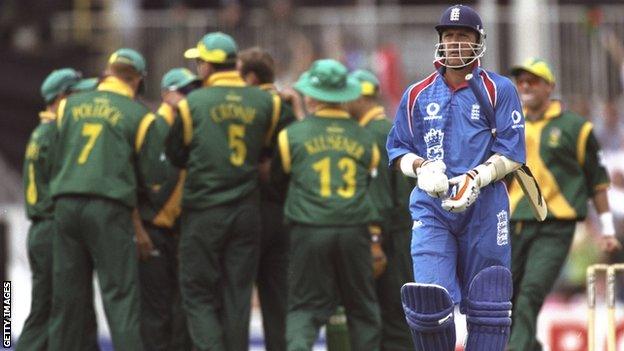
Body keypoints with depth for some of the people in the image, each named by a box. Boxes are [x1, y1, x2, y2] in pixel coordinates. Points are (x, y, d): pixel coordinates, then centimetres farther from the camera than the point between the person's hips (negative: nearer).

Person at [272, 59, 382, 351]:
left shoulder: (293, 135, 2)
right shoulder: (365, 139, 8)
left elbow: (277, 177, 16)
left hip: (309, 231, -1)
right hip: (354, 229, 1)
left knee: (306, 306, 3)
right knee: (362, 307, 13)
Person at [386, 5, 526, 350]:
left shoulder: (499, 90, 4)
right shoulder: (417, 95, 13)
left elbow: (511, 154, -2)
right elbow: (398, 149, 15)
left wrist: (476, 179, -18)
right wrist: (421, 168, -7)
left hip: (483, 205, -1)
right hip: (431, 205, 1)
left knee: (486, 303, 0)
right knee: (429, 298, -14)